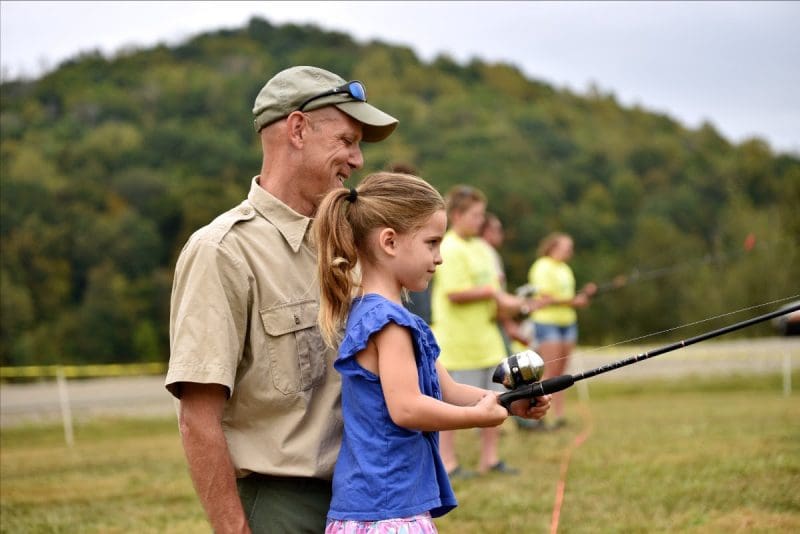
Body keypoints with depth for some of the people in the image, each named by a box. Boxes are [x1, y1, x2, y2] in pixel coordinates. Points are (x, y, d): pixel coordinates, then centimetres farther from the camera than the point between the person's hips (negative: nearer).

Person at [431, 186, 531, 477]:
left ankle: (490, 458, 19)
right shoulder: (450, 250, -15)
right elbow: (455, 294, -23)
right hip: (458, 340, -9)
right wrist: (491, 292, -15)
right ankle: (447, 462, 7)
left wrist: (505, 303, 2)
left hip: (486, 335, 9)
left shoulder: (481, 247, 14)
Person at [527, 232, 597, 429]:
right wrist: (572, 301, -15)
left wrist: (584, 293, 5)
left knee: (560, 373, 7)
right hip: (547, 323, -8)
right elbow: (545, 298, -16)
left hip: (568, 322, 8)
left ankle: (559, 415, 7)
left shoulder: (565, 269, 18)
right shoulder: (542, 267, -9)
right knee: (549, 372, -11)